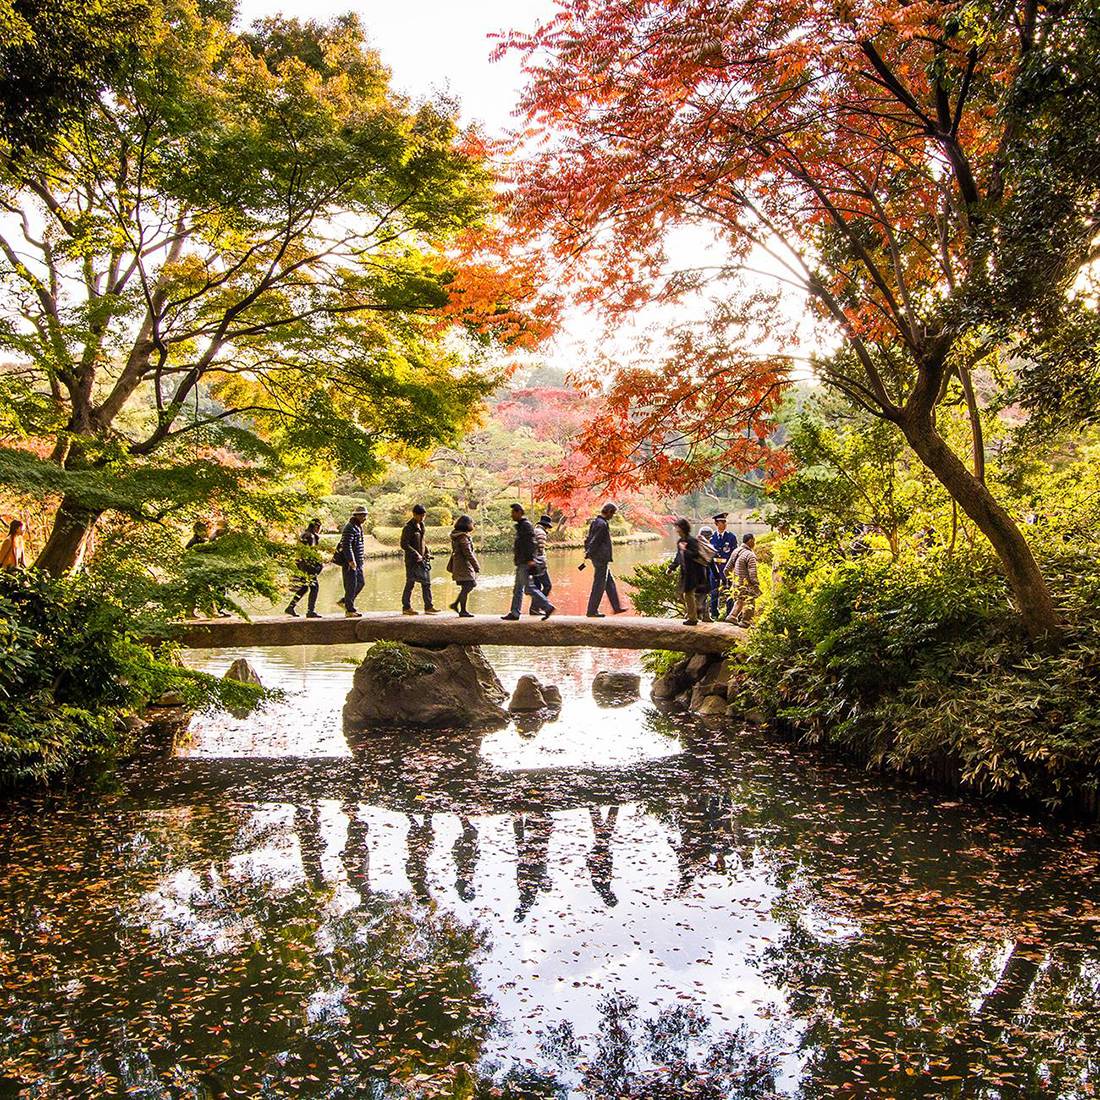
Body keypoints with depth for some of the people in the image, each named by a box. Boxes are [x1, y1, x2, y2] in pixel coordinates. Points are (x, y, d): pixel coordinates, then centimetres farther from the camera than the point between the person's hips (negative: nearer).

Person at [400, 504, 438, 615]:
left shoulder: (421, 525, 14)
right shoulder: (408, 527, -11)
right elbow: (404, 544, -16)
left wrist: (427, 552, 9)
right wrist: (416, 554, -19)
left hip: (422, 559, 8)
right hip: (412, 560, -8)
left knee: (427, 583, 5)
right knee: (410, 583, -1)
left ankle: (428, 607, 7)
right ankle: (406, 607, 7)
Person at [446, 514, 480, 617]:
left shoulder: (456, 536, 12)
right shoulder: (463, 537, -18)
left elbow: (454, 552, 20)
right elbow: (468, 553, -20)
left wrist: (450, 566, 26)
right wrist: (476, 566, -16)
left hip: (458, 565, 10)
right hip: (464, 565, -10)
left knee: (472, 584, 14)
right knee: (466, 587, -4)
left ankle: (455, 604, 16)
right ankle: (463, 611, 1)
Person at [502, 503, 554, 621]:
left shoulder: (526, 525, -11)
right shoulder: (520, 526, 20)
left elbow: (531, 543, -20)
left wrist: (531, 559, -25)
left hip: (526, 563, -10)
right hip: (521, 563, 10)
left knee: (529, 588, -11)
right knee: (517, 589, 10)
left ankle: (548, 606, -9)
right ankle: (514, 613, 13)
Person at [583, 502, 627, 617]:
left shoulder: (595, 522, 13)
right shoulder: (602, 524, -18)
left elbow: (589, 539, 17)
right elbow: (594, 542, -22)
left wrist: (588, 553, 16)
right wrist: (588, 555, -20)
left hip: (598, 558, 10)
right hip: (601, 559, -10)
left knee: (610, 583, 16)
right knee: (599, 585, -4)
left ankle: (617, 607, 23)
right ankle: (592, 611, 1)